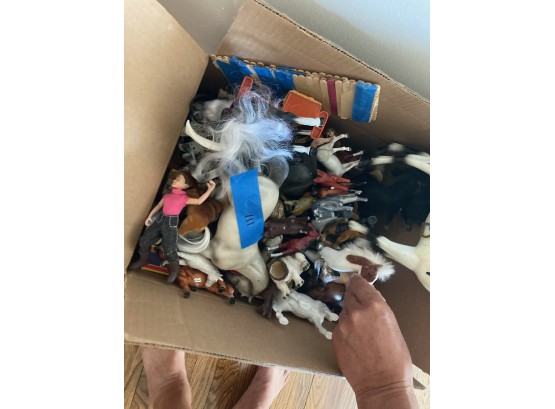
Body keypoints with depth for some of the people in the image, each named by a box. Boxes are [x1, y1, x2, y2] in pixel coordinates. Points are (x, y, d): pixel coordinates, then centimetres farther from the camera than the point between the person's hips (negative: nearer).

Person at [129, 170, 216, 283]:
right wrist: (149, 216, 20)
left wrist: (210, 189, -23)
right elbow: (159, 205, 19)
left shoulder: (184, 197, -6)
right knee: (144, 240, 10)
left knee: (169, 249, -8)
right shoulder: (168, 192, 11)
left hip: (171, 222, -6)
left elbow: (199, 201, -18)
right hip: (160, 219, 6)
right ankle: (143, 260, 36)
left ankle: (174, 270, 16)